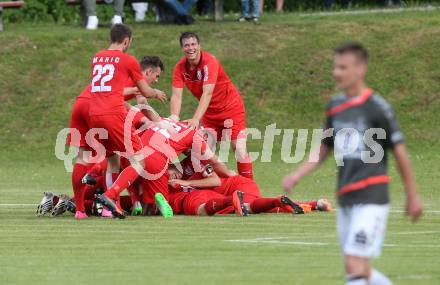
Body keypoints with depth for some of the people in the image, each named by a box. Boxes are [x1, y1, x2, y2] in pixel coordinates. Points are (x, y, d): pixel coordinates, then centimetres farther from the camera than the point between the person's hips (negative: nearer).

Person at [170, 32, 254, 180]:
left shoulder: (210, 62, -27)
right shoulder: (180, 67, -11)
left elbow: (207, 93, -35)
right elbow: (176, 95, -17)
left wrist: (196, 119, -45)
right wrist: (174, 116, -35)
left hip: (231, 108, -5)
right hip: (210, 113, 5)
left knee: (239, 148, -13)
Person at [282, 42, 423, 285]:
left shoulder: (377, 107, -8)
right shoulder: (334, 106, 11)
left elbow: (400, 152, -1)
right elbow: (323, 150, 21)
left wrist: (412, 196, 4)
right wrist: (296, 176, 6)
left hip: (371, 199, -7)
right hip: (345, 200, 7)